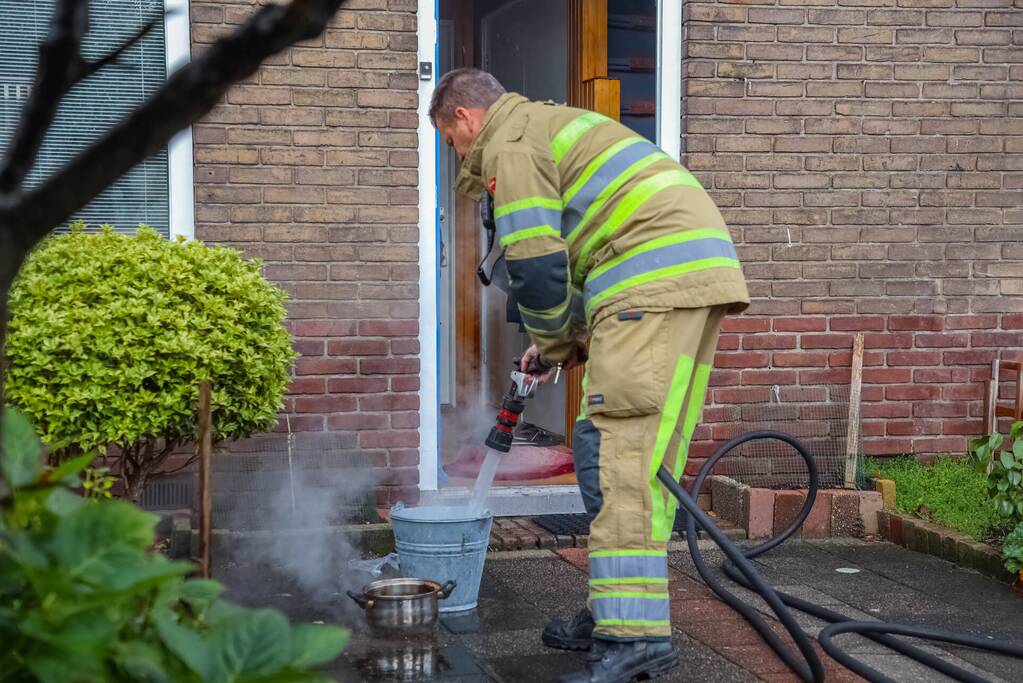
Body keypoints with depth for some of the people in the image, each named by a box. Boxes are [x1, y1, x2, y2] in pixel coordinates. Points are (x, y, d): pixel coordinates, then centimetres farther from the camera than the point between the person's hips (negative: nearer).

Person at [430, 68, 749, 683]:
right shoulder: (550, 125, 32)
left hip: (659, 279, -10)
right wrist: (574, 335, 22)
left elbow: (535, 263, -8)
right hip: (700, 267, 10)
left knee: (618, 450, -13)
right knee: (652, 457, 12)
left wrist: (552, 342, 10)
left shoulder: (509, 142, 0)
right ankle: (626, 610, 19)